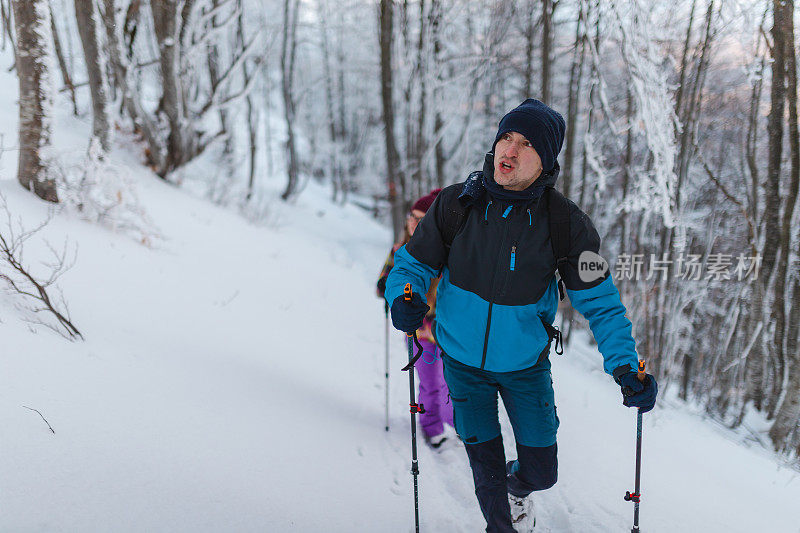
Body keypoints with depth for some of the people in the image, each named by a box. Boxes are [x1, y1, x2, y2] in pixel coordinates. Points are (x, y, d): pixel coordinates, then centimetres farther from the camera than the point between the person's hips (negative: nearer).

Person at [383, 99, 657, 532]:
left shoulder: (566, 224, -16)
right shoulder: (455, 204, -14)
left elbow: (600, 302, -10)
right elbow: (412, 264, -3)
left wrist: (625, 366, -24)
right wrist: (403, 299, -26)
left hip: (525, 364, 0)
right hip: (462, 360, 0)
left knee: (540, 472, 8)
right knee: (485, 467, 8)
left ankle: (517, 485, 45)